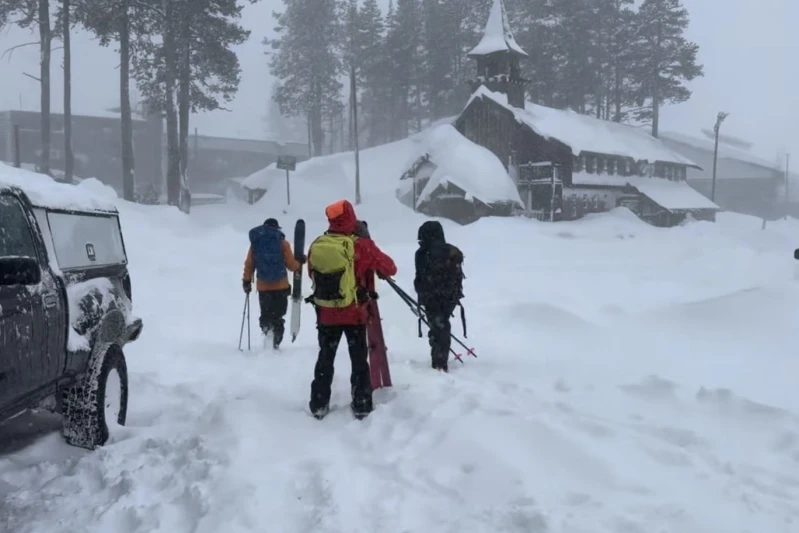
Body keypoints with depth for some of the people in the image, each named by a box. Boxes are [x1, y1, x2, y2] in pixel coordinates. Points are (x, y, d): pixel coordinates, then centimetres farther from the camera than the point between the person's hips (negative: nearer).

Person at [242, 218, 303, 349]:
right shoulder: (283, 243, -4)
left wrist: (246, 281, 13)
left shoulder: (255, 243, 2)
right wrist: (300, 263, 17)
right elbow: (291, 265, -3)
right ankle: (275, 343, -6)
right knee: (277, 316, 5)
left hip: (263, 287, 2)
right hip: (281, 286, -2)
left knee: (265, 315, 14)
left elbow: (249, 264, 3)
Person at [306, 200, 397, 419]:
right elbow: (390, 268, -7)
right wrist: (377, 268, 11)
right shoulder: (360, 245, -16)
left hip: (325, 313, 3)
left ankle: (319, 405, 20)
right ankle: (361, 405, 14)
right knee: (359, 360, 9)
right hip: (354, 313, -3)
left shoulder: (316, 245, -3)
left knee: (325, 358, 15)